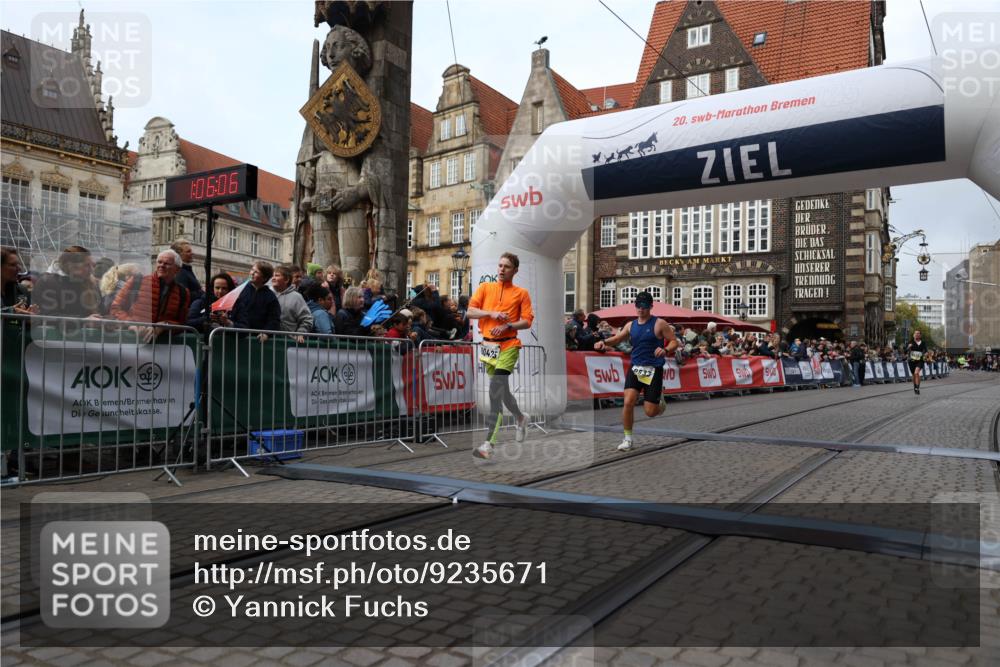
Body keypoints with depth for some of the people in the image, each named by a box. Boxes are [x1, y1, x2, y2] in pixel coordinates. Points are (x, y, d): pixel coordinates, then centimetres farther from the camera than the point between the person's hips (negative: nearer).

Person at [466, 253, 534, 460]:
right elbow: (470, 311, 1)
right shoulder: (485, 287, 10)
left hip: (508, 345, -4)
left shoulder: (521, 293, 4)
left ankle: (489, 443, -19)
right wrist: (491, 313, -13)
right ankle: (520, 419, 45)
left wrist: (508, 326, -16)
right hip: (488, 345, 4)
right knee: (501, 390, 16)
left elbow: (527, 321, -1)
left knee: (496, 390, -18)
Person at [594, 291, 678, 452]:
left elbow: (674, 341, -3)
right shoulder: (631, 325, 9)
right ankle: (628, 439, 2)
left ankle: (660, 398, 35)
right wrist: (604, 342, -2)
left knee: (650, 412, -2)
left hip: (653, 370, -3)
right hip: (635, 368, 3)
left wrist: (666, 350, -25)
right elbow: (617, 339, 19)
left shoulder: (659, 324, -4)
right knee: (628, 402, -14)